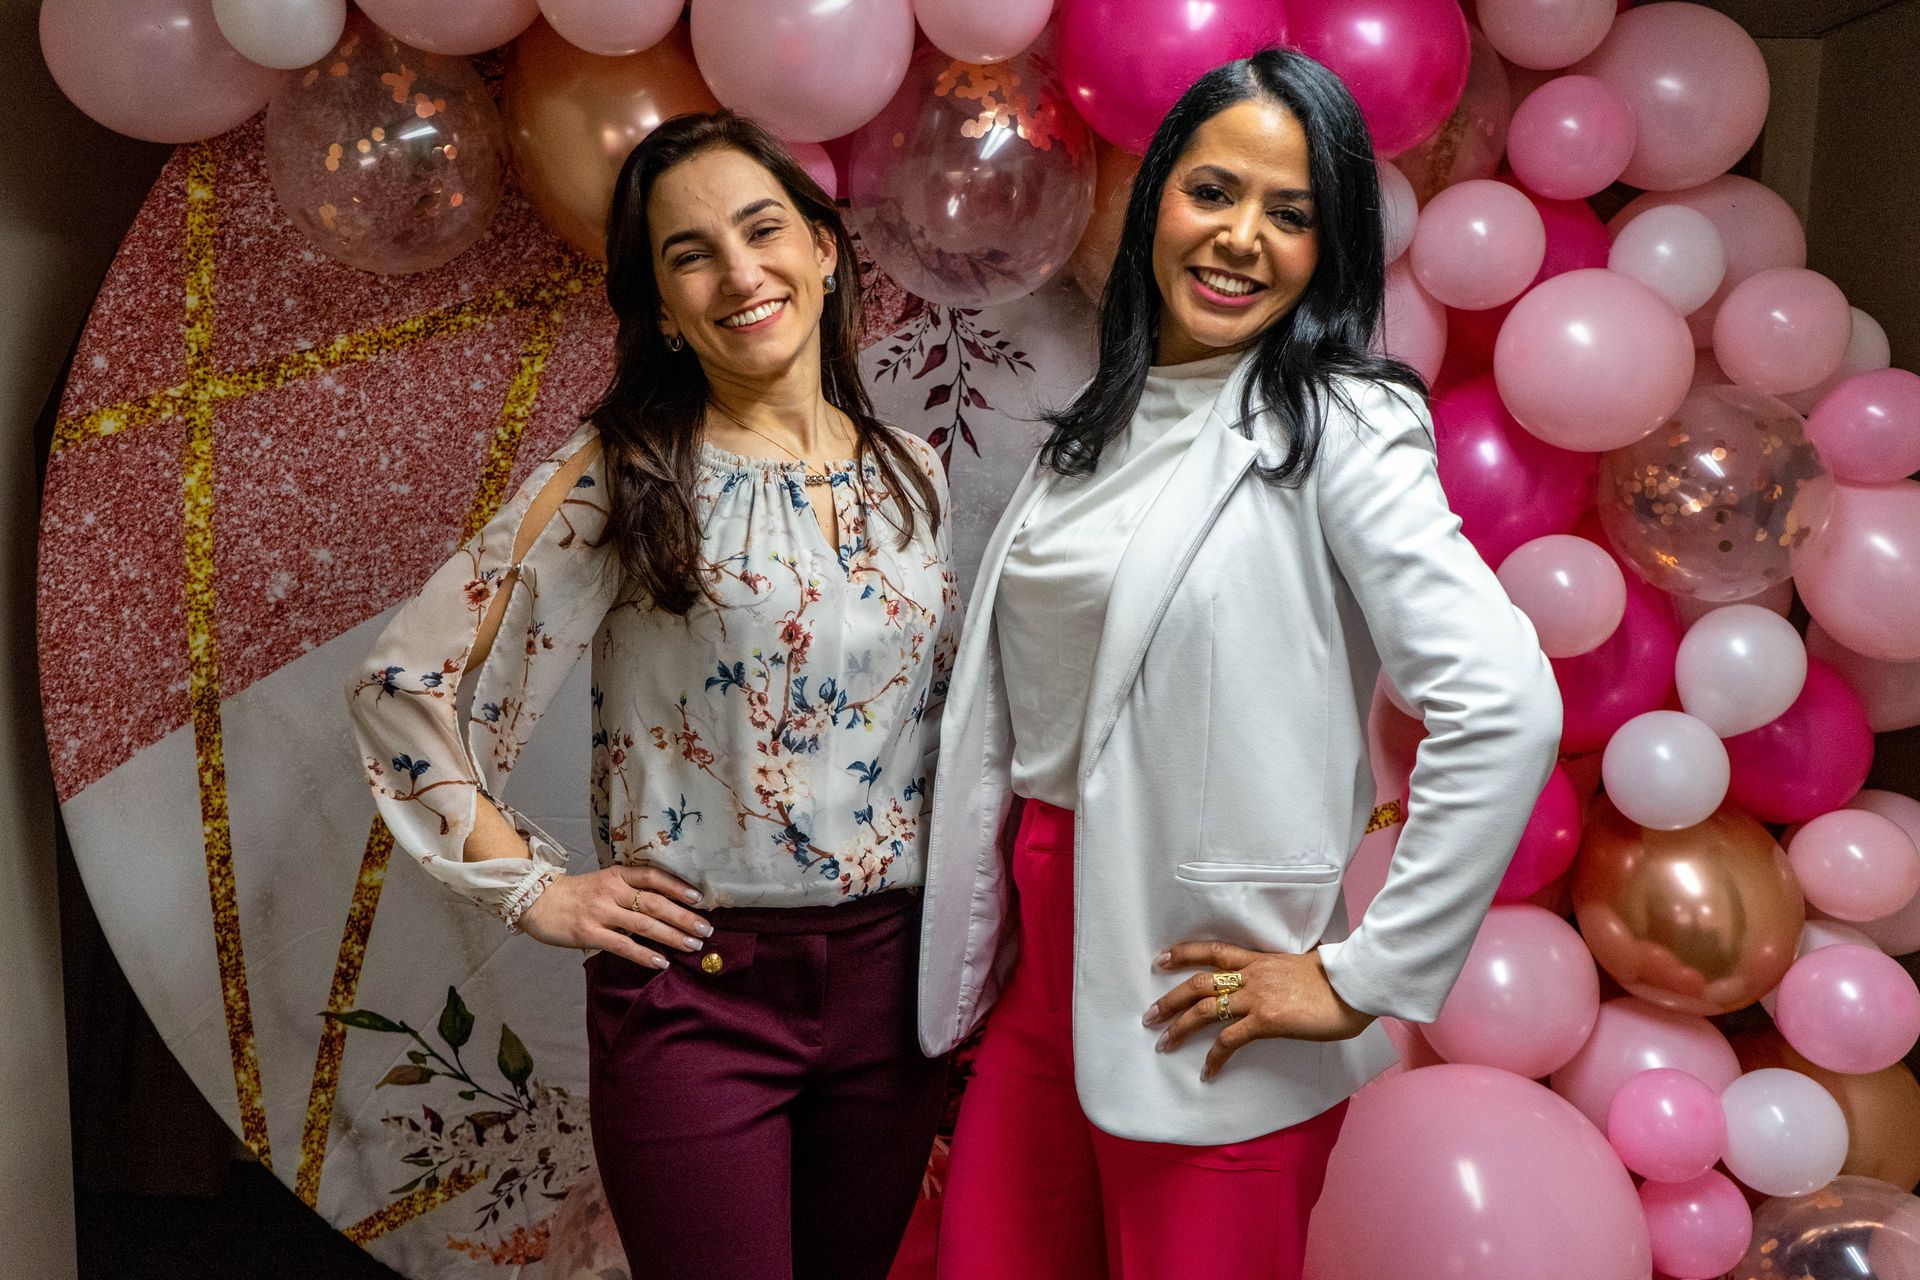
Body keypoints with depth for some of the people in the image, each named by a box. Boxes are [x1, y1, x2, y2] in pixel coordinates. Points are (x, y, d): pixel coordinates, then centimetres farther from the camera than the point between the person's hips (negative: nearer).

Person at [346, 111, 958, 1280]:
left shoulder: (914, 477, 5)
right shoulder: (618, 480, -9)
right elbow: (405, 687, -8)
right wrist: (534, 887, -9)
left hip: (893, 974, 5)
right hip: (695, 988, -4)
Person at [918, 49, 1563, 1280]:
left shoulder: (1336, 426, -11)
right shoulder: (1103, 419, 8)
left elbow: (1508, 710, -21)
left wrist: (1363, 981, -16)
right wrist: (971, 956, 12)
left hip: (1200, 1009, -6)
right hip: (1045, 957, 6)